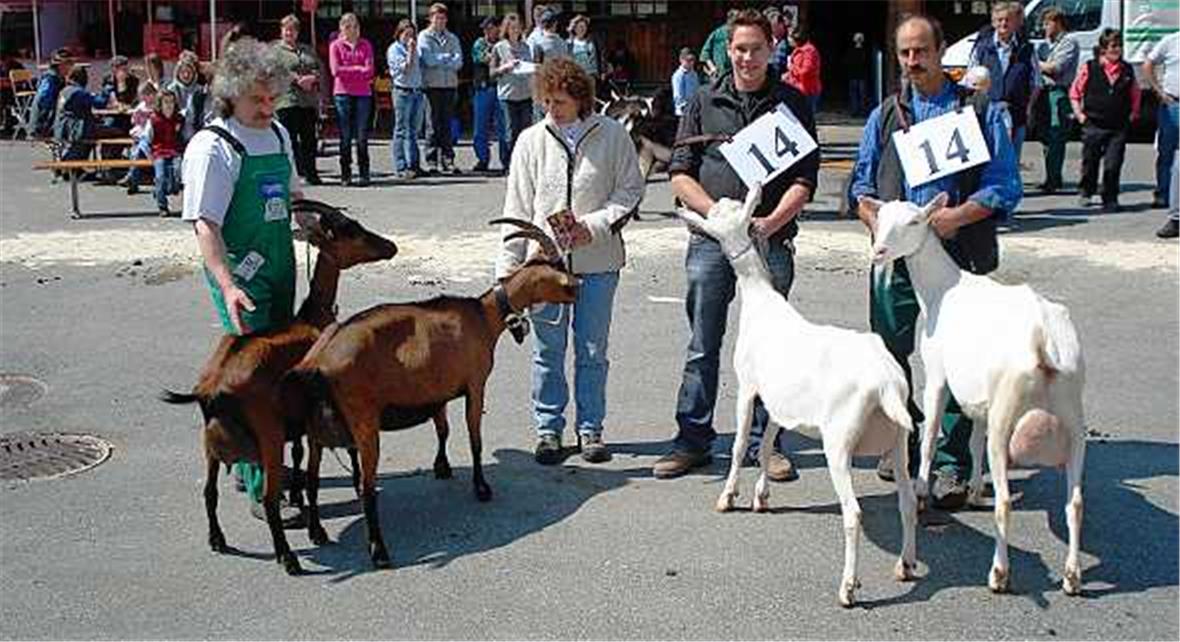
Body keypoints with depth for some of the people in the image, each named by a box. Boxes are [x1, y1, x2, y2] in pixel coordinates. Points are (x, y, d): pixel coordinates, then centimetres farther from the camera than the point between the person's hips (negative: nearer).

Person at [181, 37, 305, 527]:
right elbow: (205, 225, -21)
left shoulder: (278, 134, 8)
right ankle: (261, 491, -3)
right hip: (241, 274, -8)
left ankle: (249, 463, 33)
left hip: (280, 268, 8)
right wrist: (227, 287, -31)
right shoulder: (213, 147, -15)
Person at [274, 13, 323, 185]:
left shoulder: (307, 49, 20)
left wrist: (312, 78, -8)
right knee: (290, 139, -5)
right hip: (286, 99, -4)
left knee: (309, 139, 5)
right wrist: (297, 79, -16)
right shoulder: (275, 50, 6)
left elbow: (319, 68, 12)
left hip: (309, 100, 4)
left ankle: (310, 173, 10)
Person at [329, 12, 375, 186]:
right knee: (345, 136, 1)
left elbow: (369, 70, 1)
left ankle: (364, 174, 2)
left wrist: (348, 71, -4)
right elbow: (336, 70, -4)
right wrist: (358, 69, -1)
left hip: (363, 94, 1)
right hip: (343, 93, -1)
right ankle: (345, 175, 5)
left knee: (362, 136, -1)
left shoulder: (366, 45, 11)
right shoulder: (335, 46, 7)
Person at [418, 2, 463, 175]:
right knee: (433, 124, -3)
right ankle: (432, 161, 0)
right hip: (432, 85, -3)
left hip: (450, 85, 3)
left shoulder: (452, 38, 15)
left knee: (447, 124, 5)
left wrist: (439, 60, -8)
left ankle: (448, 160, 8)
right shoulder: (424, 37, 5)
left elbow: (458, 62, 1)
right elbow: (429, 60, -10)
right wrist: (447, 58, -1)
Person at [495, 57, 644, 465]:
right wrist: (508, 263, 1)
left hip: (598, 262, -1)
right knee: (548, 351, 7)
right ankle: (548, 428, 19)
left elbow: (630, 189, 3)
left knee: (593, 351, 7)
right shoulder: (531, 141, 4)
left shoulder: (612, 136, 0)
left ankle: (590, 428, 20)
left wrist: (595, 225, -11)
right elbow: (517, 207, 6)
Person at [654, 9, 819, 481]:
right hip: (710, 241, 1)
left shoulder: (792, 103, 5)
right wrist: (718, 213, -11)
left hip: (771, 242, -1)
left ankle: (764, 443, 16)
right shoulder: (704, 101, 8)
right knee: (702, 346, 5)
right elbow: (680, 174, 4)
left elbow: (804, 179, 0)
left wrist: (771, 222, -16)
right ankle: (692, 441, 14)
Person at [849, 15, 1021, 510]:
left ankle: (952, 463, 6)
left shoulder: (982, 111, 5)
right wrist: (877, 222, -7)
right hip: (895, 255, 3)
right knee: (888, 354, 9)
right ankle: (904, 441, 28)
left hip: (958, 256, -3)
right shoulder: (884, 114, 15)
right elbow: (862, 181, 13)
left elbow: (1004, 186, -1)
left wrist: (955, 217, -15)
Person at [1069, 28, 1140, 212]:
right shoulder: (1089, 69, -3)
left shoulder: (1127, 71, 6)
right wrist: (1079, 114, 0)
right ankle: (1086, 193, 30)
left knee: (1113, 165, -4)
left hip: (1119, 127, 1)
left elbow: (1135, 95, 19)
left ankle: (1110, 200, 5)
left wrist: (1133, 114, 11)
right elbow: (1074, 92, 5)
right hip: (1093, 125, -1)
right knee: (1090, 162, 8)